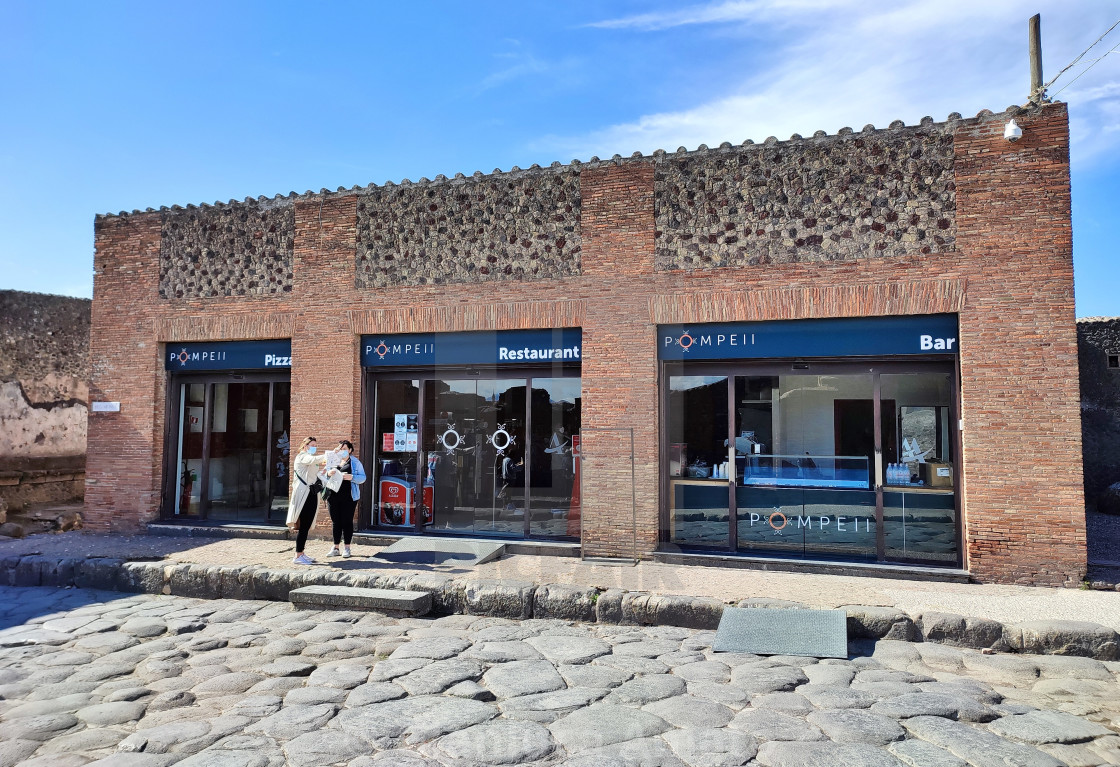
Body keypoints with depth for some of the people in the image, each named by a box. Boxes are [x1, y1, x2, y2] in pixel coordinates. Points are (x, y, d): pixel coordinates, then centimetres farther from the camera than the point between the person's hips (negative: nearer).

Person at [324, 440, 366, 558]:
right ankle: (335, 548, 16)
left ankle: (346, 548, 10)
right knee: (335, 522, 8)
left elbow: (362, 477, 0)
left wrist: (351, 477, -17)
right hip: (333, 495, 3)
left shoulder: (355, 462, 4)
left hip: (348, 496, -3)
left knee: (347, 521, 1)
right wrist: (328, 473, -8)